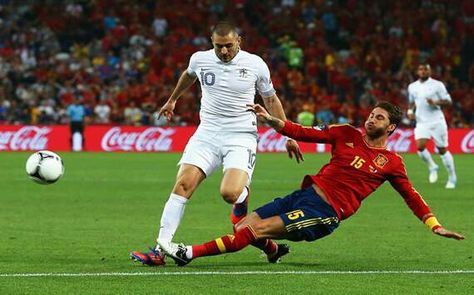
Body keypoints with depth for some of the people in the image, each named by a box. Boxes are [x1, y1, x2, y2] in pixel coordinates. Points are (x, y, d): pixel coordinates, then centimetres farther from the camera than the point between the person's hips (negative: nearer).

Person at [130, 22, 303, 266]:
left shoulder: (255, 64, -2)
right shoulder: (200, 60, 3)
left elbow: (270, 99, 12)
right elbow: (188, 75, 29)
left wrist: (288, 136, 11)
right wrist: (172, 100, 45)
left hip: (241, 138, -3)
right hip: (207, 134, 3)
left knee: (229, 193, -25)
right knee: (182, 185, -15)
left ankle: (242, 200, 14)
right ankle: (160, 250, -16)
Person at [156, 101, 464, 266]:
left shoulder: (391, 163, 4)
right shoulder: (348, 134, 11)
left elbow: (412, 196, 12)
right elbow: (304, 133, 10)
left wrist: (435, 225, 5)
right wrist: (271, 120, -2)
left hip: (325, 213, -5)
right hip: (306, 194, 5)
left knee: (257, 229, -20)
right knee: (243, 225, -4)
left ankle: (191, 253, -25)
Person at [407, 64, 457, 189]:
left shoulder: (437, 85, -3)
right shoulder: (412, 87, 10)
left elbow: (448, 101, -3)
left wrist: (435, 102, -21)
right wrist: (410, 111, 6)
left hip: (437, 121, -3)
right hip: (421, 122, 3)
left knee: (442, 150, 0)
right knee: (420, 147, -18)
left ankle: (452, 178, 13)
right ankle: (432, 167, 8)